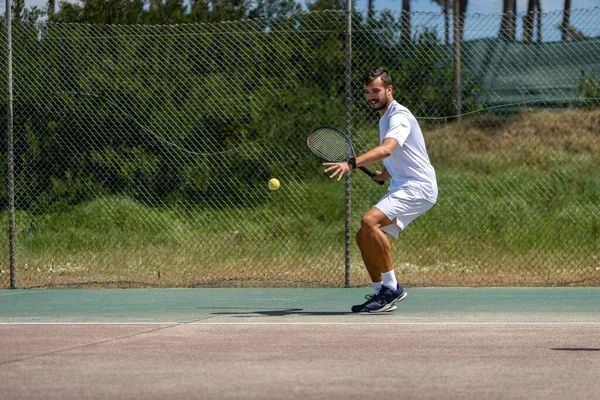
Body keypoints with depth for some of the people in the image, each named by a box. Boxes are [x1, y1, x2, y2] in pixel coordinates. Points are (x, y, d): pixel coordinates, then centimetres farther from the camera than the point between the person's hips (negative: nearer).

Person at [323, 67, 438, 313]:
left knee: (370, 221, -28)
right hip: (401, 187, 10)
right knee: (363, 237, 5)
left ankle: (391, 287, -21)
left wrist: (352, 163, -45)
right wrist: (384, 175, 18)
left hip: (418, 187, -10)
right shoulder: (384, 118, 18)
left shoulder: (399, 116, -14)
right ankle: (382, 293, 9)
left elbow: (386, 149, -34)